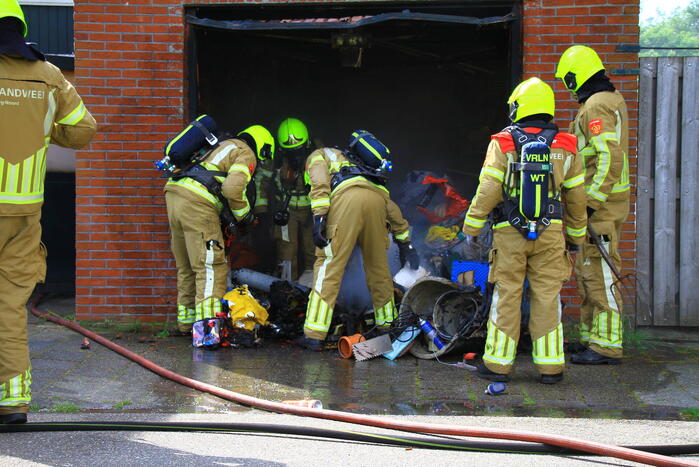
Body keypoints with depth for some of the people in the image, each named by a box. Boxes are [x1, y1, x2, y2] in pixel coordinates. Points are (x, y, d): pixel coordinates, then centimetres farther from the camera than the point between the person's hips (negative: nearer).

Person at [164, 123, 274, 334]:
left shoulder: (223, 145, 32)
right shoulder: (247, 154, 4)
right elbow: (233, 187, -13)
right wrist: (244, 214, 2)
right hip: (197, 202, -9)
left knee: (187, 267, 17)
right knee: (212, 266, -10)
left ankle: (186, 323, 25)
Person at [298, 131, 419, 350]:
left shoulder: (317, 155, 31)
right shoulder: (355, 161, 44)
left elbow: (319, 182, 4)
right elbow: (392, 209, 37)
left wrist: (319, 217, -7)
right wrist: (404, 243, 39)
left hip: (347, 197, -5)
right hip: (377, 198, 6)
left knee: (328, 265, -5)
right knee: (378, 267, 18)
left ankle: (314, 335, -7)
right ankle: (388, 325, 28)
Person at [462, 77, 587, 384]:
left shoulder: (503, 143, -4)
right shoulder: (564, 146, 5)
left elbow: (488, 190, -8)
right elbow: (576, 196, 9)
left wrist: (472, 225, 1)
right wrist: (576, 233, 20)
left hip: (510, 233, -2)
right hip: (550, 233, 2)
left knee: (506, 297, 5)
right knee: (546, 299, 6)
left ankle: (498, 363, 10)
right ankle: (550, 367, 10)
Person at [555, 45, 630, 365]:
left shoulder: (595, 107, -16)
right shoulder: (612, 99, 18)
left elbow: (610, 158, -25)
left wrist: (591, 202, -25)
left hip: (600, 204, -11)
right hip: (603, 201, 11)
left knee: (598, 273, -8)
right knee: (587, 272, 16)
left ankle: (606, 346, -5)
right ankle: (591, 336, 24)